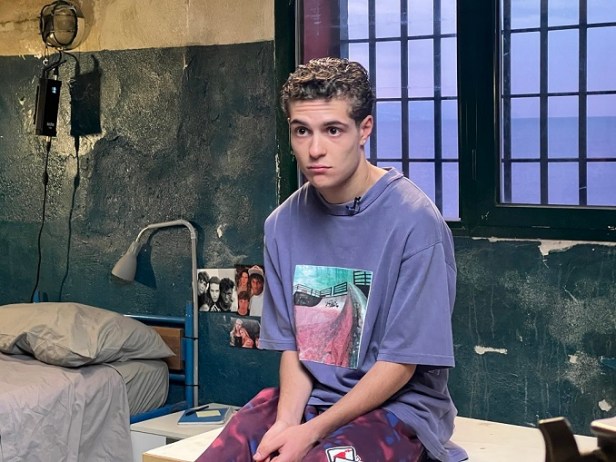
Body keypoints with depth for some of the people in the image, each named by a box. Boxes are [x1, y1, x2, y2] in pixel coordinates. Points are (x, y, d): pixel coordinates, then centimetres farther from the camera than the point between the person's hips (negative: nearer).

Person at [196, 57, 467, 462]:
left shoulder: (414, 222, -16)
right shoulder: (284, 224, 0)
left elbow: (401, 362, -13)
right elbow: (292, 343, 5)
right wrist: (286, 422, -13)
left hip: (397, 405, -4)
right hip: (308, 397, 5)